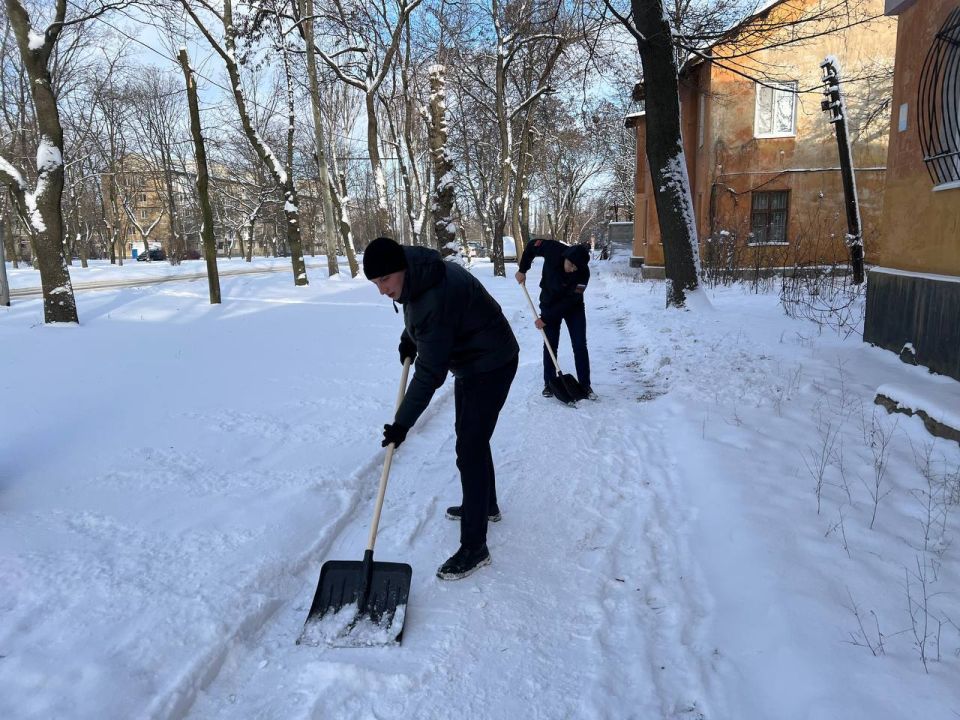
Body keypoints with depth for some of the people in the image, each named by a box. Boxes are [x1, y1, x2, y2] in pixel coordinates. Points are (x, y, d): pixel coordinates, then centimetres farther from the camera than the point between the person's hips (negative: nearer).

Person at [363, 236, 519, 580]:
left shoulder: (436, 297, -34)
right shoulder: (418, 275, -5)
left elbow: (430, 373, -31)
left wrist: (402, 423, -26)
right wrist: (408, 339, 8)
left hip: (490, 366, -10)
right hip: (469, 363, 10)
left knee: (470, 449, -10)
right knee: (470, 437, 21)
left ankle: (474, 548, -3)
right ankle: (486, 505, 41)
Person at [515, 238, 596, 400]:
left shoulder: (583, 273, -31)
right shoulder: (553, 250, -28)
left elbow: (569, 301, -27)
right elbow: (531, 245, -8)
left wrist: (546, 319, -25)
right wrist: (523, 270, -9)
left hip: (573, 307, -1)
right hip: (550, 303, 1)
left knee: (580, 345, -3)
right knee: (550, 345, 2)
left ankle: (585, 385, 7)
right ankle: (549, 384, 12)